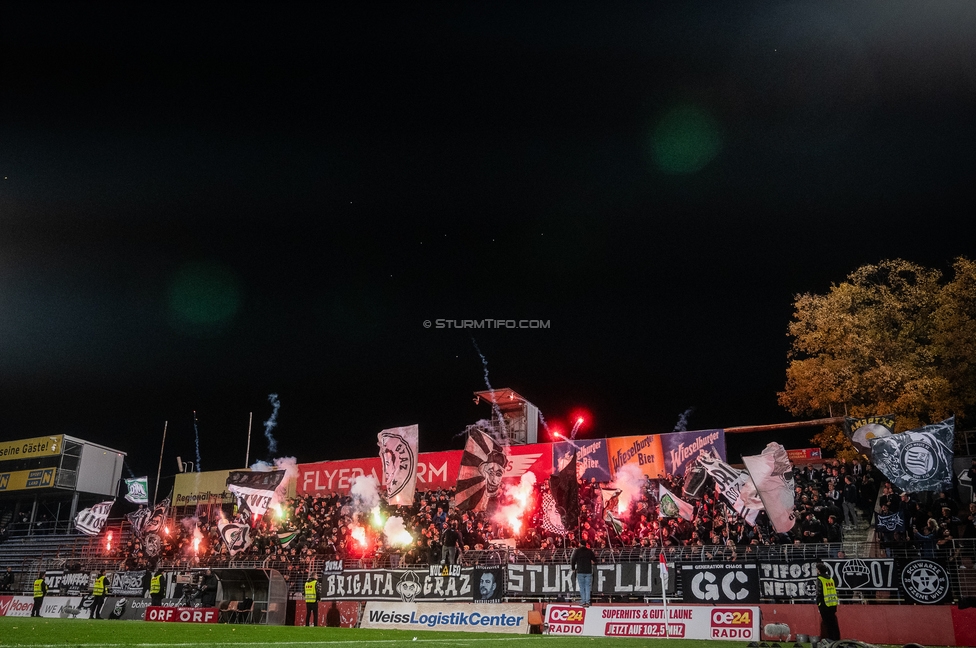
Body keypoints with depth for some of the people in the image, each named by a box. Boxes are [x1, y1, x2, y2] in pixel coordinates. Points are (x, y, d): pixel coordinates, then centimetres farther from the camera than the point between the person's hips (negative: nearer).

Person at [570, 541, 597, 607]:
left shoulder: (577, 551, -3)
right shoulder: (589, 551, 1)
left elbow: (572, 560, -6)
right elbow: (595, 560, 6)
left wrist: (573, 569, 7)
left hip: (580, 572, -1)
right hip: (588, 572, 1)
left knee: (582, 587, 6)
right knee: (588, 587, 4)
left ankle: (583, 601, 4)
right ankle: (587, 602, -4)